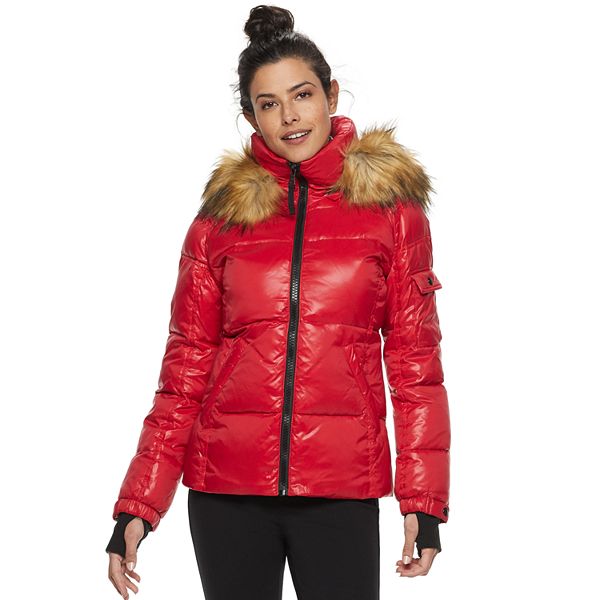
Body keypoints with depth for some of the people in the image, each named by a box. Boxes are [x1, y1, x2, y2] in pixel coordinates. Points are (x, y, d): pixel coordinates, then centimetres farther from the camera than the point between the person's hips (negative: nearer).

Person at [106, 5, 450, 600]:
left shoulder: (391, 205, 3)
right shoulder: (221, 215, 5)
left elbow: (414, 356, 3)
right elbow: (186, 365, 5)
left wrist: (423, 499, -2)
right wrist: (138, 505, 0)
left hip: (342, 487, -1)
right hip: (225, 486, 1)